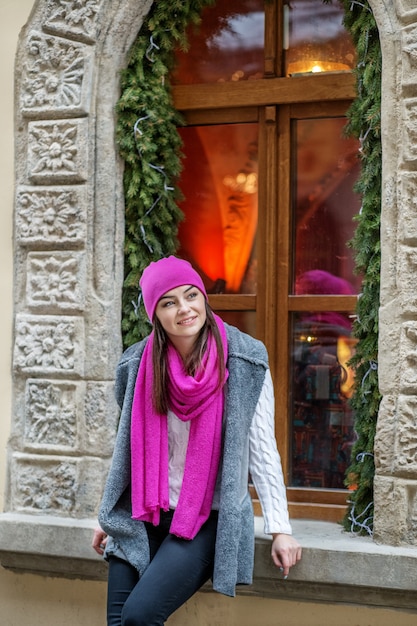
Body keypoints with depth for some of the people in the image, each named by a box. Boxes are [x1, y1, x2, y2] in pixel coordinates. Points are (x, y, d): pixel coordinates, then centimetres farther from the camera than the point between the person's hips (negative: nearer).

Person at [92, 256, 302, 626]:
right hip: (144, 517, 4)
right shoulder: (140, 365, 0)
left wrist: (280, 529, -9)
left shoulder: (244, 363, -10)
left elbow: (262, 449, -6)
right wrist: (110, 518, 16)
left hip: (210, 519, -4)